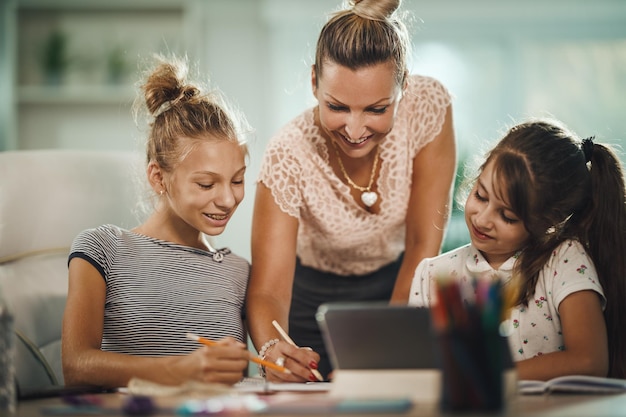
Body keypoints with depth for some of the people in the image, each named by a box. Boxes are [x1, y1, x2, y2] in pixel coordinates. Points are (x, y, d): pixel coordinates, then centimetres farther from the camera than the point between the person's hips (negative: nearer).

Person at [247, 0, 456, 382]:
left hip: (403, 287, 0)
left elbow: (424, 246, -18)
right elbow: (268, 291, -30)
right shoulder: (289, 156, -29)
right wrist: (273, 348, -52)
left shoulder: (429, 106, -24)